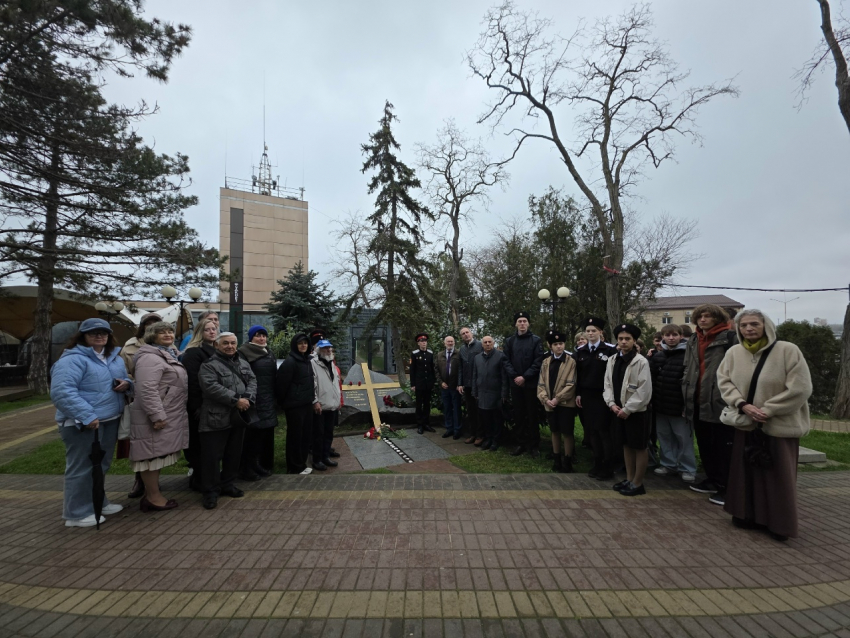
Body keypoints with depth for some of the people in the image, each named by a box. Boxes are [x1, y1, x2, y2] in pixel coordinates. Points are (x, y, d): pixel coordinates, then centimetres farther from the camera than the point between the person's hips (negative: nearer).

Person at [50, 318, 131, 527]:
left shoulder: (115, 357, 11)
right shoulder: (72, 359, -15)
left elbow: (125, 379, 23)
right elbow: (62, 392, -24)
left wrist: (126, 383, -3)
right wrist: (86, 416, -29)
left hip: (110, 421, 8)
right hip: (84, 423, -8)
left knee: (101, 466, 19)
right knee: (82, 468, 1)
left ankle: (97, 503, 34)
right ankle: (77, 513, 15)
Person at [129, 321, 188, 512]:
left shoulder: (169, 355, 18)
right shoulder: (150, 358, -16)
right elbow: (147, 389, -25)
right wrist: (157, 415, -27)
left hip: (168, 416, 10)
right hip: (156, 417, -10)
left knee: (158, 454, 15)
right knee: (152, 454, -2)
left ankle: (151, 494, 24)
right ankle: (154, 497, 5)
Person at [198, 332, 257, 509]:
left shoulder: (243, 364, 14)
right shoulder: (208, 365, -7)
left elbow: (252, 381, 6)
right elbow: (211, 387, -20)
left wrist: (248, 399, -14)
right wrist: (236, 400, -21)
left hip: (239, 417, 6)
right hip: (215, 418, -6)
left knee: (234, 454, 15)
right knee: (212, 456, 0)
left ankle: (227, 484, 29)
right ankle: (211, 491, 12)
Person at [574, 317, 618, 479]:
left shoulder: (610, 349, -7)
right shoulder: (580, 351, 8)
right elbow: (578, 375, 10)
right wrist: (578, 394, 5)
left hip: (602, 395, -4)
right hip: (586, 396, 5)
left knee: (604, 430, 0)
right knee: (591, 431, 10)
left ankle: (607, 467, 11)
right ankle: (597, 464, 21)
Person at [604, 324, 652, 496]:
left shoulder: (641, 362, -14)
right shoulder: (612, 360, 5)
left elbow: (644, 391, -17)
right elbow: (608, 384, 8)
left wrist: (627, 409, -17)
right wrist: (612, 404, -5)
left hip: (635, 411, -6)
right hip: (618, 411, 6)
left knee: (640, 447, 6)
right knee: (626, 445, 17)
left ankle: (637, 483, 17)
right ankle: (629, 479, 30)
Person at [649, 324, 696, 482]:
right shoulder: (657, 356, 7)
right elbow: (650, 380, 10)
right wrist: (652, 401, 5)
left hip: (680, 406, -5)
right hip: (660, 406, 5)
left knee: (684, 438, 4)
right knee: (665, 437, 13)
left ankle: (688, 469, 17)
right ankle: (669, 464, 26)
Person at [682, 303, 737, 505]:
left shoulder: (729, 337, -6)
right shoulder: (693, 341, 16)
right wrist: (687, 391, 16)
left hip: (720, 401, -7)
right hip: (698, 401, 8)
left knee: (723, 447, 1)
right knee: (705, 444, 16)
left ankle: (726, 487, 10)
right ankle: (712, 480, 30)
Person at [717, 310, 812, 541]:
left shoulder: (788, 350, -13)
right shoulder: (734, 352, -2)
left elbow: (800, 389, -15)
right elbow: (724, 381, 0)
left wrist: (767, 410, -16)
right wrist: (743, 405, -15)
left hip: (780, 425, -3)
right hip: (746, 424, 4)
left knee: (778, 475, 6)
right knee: (747, 471, 12)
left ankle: (778, 523, 23)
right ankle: (748, 514, 28)